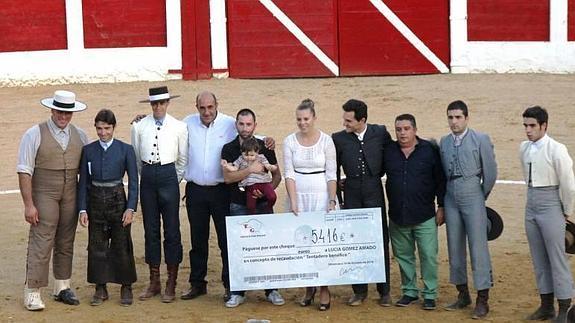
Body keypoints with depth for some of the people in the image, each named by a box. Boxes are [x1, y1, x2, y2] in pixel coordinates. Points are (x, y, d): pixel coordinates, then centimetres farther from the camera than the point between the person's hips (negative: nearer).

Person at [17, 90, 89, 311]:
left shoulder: (80, 136, 7)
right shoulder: (35, 135, -6)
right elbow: (24, 172, -8)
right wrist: (28, 204, -13)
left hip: (70, 198, 5)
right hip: (44, 196, -4)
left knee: (66, 244, 11)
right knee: (40, 244, -7)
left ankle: (62, 288, 22)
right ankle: (32, 293, -2)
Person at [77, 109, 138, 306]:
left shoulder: (126, 150, -2)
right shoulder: (88, 150, 4)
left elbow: (133, 181, -1)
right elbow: (83, 182, 5)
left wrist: (131, 208, -9)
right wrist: (82, 209, -2)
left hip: (118, 201, -2)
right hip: (95, 201, 2)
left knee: (122, 245, 3)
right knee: (97, 246, 5)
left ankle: (126, 287, 14)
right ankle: (100, 288, 15)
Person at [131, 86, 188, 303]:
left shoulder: (178, 127, 0)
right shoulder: (139, 127, 3)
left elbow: (183, 158, 7)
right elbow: (136, 156, 13)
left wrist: (174, 179, 9)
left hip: (169, 176, -2)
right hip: (147, 178, 2)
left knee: (171, 230, 0)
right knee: (150, 230, 7)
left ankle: (171, 283, 8)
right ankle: (154, 281, 16)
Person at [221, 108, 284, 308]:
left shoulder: (265, 147, 4)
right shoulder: (229, 149, 2)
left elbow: (277, 175, 9)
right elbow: (227, 177, -9)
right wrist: (250, 170, -19)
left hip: (262, 204, 0)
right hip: (238, 206, 0)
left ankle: (271, 290, 12)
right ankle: (237, 292, 10)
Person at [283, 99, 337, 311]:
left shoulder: (326, 141, -4)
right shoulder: (290, 141, 1)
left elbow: (331, 174, -3)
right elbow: (289, 174, -2)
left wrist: (332, 201, -11)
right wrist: (293, 202, -11)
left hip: (321, 196, -2)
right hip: (298, 196, 2)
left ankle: (324, 289, 9)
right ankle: (308, 287, 17)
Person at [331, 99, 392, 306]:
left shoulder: (380, 133, 0)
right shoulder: (338, 139, 1)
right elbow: (334, 170, 8)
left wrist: (376, 175, 10)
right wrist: (336, 199, 8)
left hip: (374, 192, -1)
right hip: (352, 195, 1)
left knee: (380, 241, 1)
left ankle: (384, 291, 11)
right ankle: (359, 291, 15)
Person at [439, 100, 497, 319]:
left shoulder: (481, 140, -5)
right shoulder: (444, 142, 8)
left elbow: (490, 172, -2)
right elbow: (443, 172, 13)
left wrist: (481, 196, 5)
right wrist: (443, 198, 11)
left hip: (472, 196, -5)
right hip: (451, 198, 5)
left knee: (478, 247, -7)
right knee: (454, 247, 9)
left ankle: (482, 300, -4)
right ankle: (463, 294, 21)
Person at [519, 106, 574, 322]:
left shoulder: (556, 150, -16)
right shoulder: (524, 148, 5)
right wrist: (533, 197, 15)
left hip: (550, 207, -7)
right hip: (531, 207, 7)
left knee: (557, 258, -3)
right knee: (539, 258, 12)